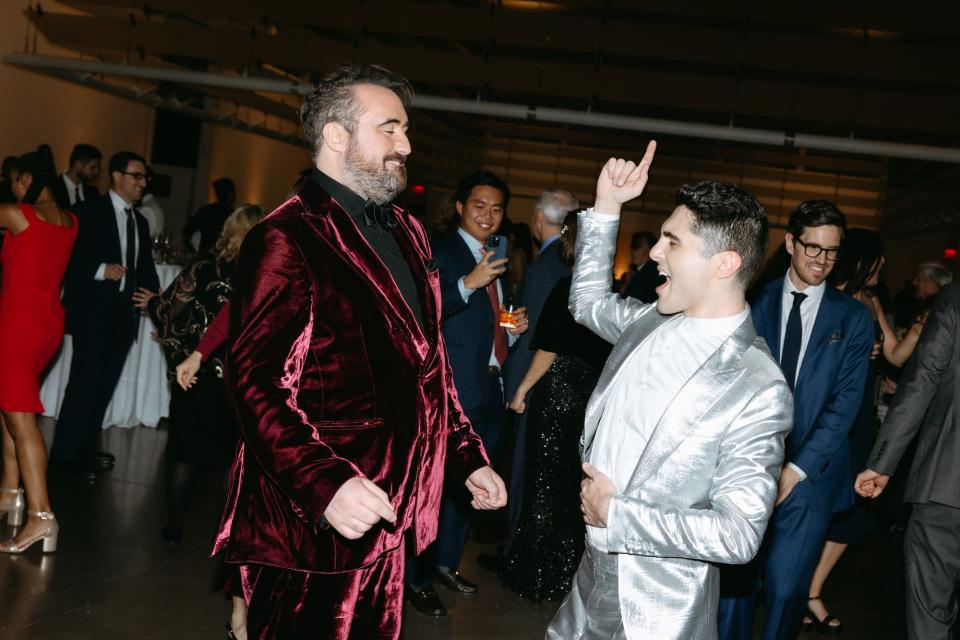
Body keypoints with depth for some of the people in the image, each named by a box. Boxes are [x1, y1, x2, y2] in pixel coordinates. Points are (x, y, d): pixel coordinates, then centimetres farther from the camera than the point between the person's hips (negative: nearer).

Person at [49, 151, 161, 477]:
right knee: (85, 379, -8)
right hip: (93, 308, -7)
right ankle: (64, 453, -1)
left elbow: (145, 265, 15)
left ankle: (83, 445, 20)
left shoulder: (140, 221, 18)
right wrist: (100, 270, -20)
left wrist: (154, 292, -3)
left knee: (106, 381, 10)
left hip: (124, 311, 7)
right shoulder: (90, 210, -4)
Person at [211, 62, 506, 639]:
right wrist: (324, 485, -31)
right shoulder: (289, 240, -12)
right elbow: (257, 383, -20)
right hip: (312, 525, -8)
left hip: (388, 517, 8)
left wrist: (467, 457, 15)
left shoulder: (408, 235, 15)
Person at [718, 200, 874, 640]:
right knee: (734, 578, 6)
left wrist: (796, 468, -10)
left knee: (786, 586, -2)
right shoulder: (756, 303, 3)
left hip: (809, 473, 0)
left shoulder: (853, 317, 3)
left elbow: (845, 404, -2)